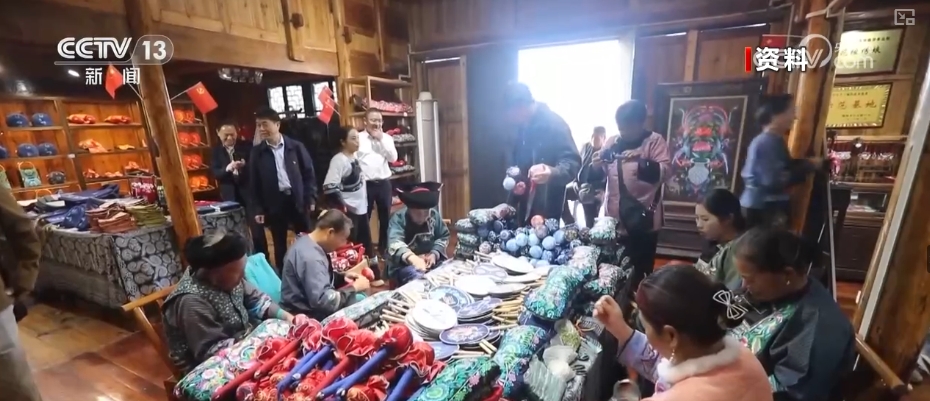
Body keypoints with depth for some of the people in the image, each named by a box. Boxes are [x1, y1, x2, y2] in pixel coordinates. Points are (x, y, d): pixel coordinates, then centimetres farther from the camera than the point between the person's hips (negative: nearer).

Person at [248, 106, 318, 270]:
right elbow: (254, 183, 3)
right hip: (274, 204, 1)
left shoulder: (296, 147, -1)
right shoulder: (257, 152, 1)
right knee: (280, 245, 12)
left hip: (298, 200, 0)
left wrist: (311, 199, -2)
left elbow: (309, 173, 2)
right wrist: (257, 209, -1)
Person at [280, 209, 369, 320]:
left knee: (360, 296, 6)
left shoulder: (307, 242, 2)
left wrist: (342, 277, 2)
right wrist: (354, 287, -20)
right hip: (306, 316, -9)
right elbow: (323, 301, -31)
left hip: (310, 301, 10)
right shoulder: (310, 257, -28)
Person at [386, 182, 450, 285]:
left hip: (431, 259, 5)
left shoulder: (434, 215, -2)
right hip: (404, 264, -4)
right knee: (417, 277, -34)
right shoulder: (398, 218, -17)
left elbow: (444, 236, 9)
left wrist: (435, 253, -12)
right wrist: (412, 258, -55)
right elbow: (395, 244, -34)